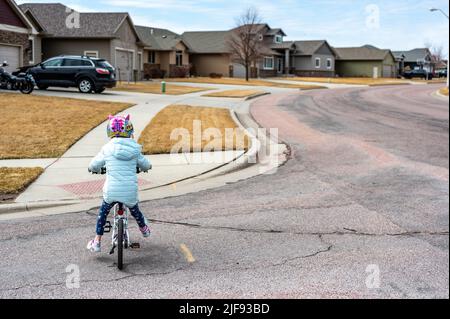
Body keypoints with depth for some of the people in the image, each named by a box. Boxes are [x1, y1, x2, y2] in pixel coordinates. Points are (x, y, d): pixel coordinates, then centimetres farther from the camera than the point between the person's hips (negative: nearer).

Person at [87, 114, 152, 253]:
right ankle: (144, 229, 54)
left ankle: (97, 242, 23)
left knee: (103, 212, 22)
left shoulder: (107, 149, -3)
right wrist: (145, 168, 39)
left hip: (111, 191, -1)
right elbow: (146, 165, 14)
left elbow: (94, 165, 6)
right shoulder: (135, 150, 1)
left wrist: (95, 169, 30)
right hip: (130, 192, 1)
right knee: (134, 210, 30)